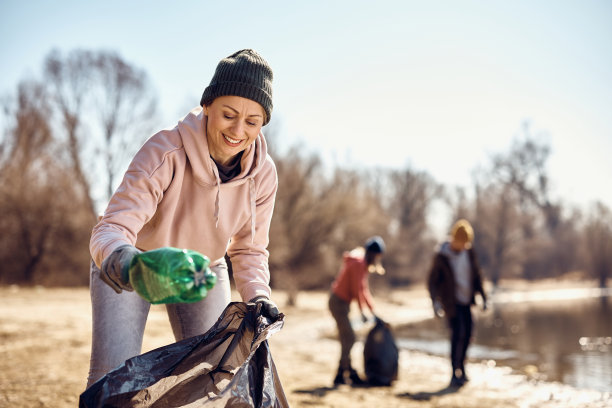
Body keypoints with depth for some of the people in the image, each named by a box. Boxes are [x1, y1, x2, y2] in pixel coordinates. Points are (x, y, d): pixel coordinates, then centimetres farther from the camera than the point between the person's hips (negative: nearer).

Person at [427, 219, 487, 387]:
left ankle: (460, 367, 29)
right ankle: (455, 375, -13)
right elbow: (432, 280, -11)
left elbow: (476, 275, 9)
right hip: (450, 302, -6)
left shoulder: (469, 252, -1)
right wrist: (435, 302, -23)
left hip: (466, 300, 6)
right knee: (458, 334, -17)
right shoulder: (441, 256, -15)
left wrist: (483, 296, 5)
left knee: (467, 334, 10)